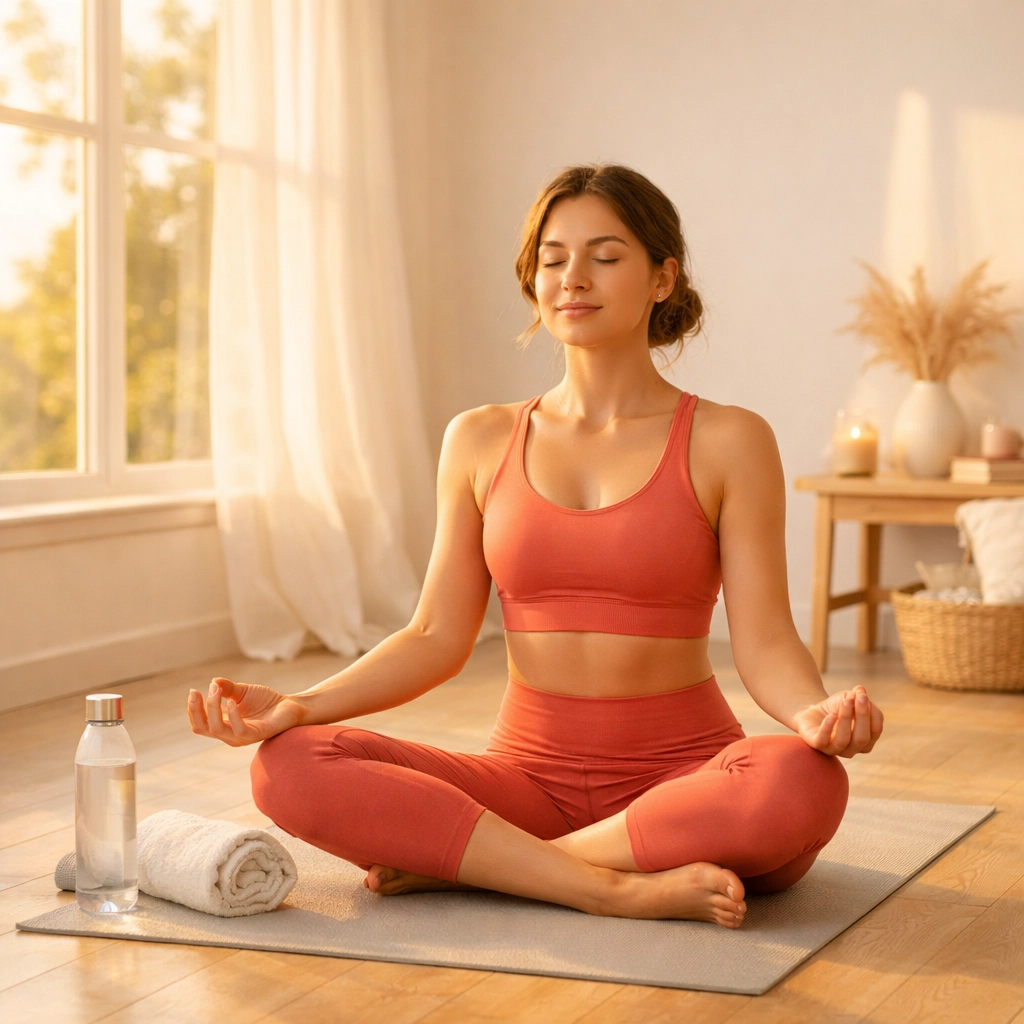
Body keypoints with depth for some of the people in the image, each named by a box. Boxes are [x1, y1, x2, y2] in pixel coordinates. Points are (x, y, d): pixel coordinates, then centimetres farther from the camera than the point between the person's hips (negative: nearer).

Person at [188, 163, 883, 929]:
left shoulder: (726, 442, 0)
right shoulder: (481, 442, 9)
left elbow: (765, 642, -6)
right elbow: (438, 638, 6)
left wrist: (816, 713, -28)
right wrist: (298, 706, -8)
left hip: (679, 777, -2)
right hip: (530, 774, 2)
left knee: (805, 783, -37)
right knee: (289, 766, -21)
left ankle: (458, 859, -21)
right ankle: (621, 888, -24)